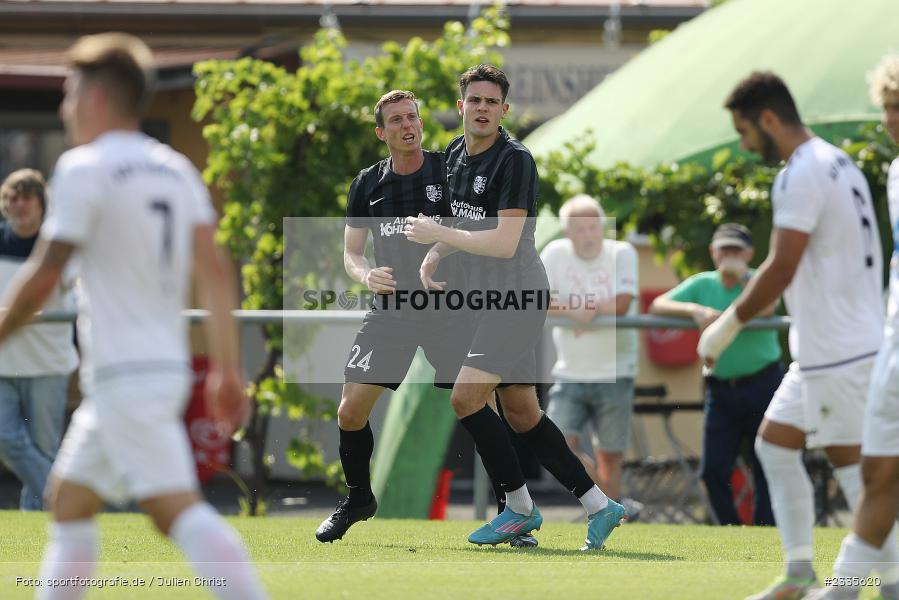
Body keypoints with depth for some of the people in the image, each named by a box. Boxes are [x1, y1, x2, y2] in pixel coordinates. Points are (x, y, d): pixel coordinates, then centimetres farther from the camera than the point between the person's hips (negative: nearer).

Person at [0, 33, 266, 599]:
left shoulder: (85, 168, -9)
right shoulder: (176, 170, 13)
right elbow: (216, 271, 6)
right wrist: (228, 369, 6)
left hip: (125, 376, -9)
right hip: (168, 365, 9)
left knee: (178, 509, -17)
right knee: (69, 496, 18)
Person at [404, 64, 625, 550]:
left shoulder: (514, 160, -16)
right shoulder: (456, 154, 11)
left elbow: (505, 242, -23)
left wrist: (437, 234, -17)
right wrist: (433, 255, 8)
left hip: (517, 297, -9)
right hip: (490, 298, 9)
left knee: (466, 398, -15)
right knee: (521, 415, 8)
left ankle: (520, 509, -2)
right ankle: (599, 506, 14)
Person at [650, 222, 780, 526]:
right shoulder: (703, 284, 7)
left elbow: (765, 308, -26)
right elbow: (658, 305, -5)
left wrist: (742, 277, -19)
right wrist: (694, 310, -20)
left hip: (762, 384, -3)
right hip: (721, 387, 3)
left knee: (765, 467, -1)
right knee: (713, 469, -1)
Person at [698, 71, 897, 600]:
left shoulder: (801, 176, -17)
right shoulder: (839, 163, 14)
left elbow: (780, 270, -22)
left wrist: (728, 326, -13)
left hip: (839, 351, -10)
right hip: (825, 347, 10)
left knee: (853, 467, -6)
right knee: (775, 443, 15)